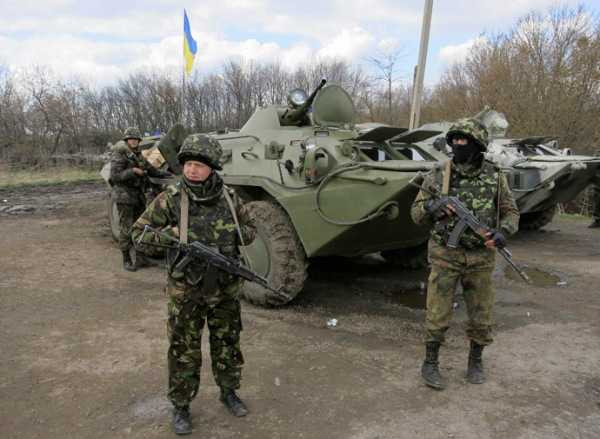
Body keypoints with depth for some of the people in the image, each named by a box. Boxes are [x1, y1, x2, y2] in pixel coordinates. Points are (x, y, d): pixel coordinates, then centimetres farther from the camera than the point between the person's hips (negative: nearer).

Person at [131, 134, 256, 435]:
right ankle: (181, 406, 29)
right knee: (184, 351, 10)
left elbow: (250, 230, 9)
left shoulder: (228, 198, -4)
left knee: (227, 344, 18)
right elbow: (139, 233, -6)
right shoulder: (170, 199, -12)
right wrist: (171, 234, -21)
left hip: (226, 290, 3)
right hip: (186, 292, -2)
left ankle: (228, 392, 40)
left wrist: (234, 235, -12)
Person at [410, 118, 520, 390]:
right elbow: (416, 214, 3)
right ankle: (430, 363, 20)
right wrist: (431, 207, -19)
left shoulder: (495, 178, 0)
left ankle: (475, 361, 33)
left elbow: (511, 212, 9)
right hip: (445, 256, -1)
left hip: (481, 258, 2)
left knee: (481, 317, 12)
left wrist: (503, 231, -12)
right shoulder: (437, 176, -3)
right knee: (437, 316, 1)